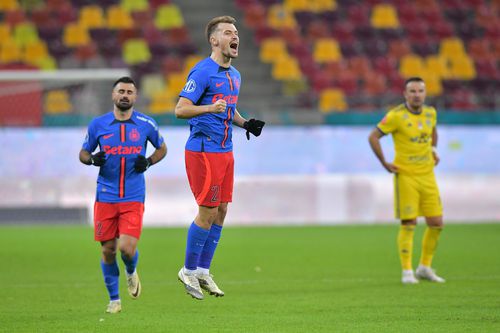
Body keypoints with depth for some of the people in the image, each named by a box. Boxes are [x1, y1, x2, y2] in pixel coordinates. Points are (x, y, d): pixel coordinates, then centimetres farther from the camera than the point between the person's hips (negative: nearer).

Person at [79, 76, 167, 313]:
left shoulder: (146, 124, 2)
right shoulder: (98, 124, 3)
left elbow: (162, 148, 17)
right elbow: (83, 153, 13)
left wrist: (148, 162, -4)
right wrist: (92, 159, -11)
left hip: (133, 197, -1)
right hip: (105, 196, 1)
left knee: (127, 247, -13)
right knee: (108, 250, 2)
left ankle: (131, 273, 23)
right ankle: (114, 298, 20)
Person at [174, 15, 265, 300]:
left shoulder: (234, 75, 15)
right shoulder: (203, 72, -13)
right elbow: (181, 109, -18)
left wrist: (245, 123, 9)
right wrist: (211, 108, -33)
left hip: (225, 151, 9)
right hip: (203, 151, -9)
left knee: (221, 212, 9)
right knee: (208, 212, -6)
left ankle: (203, 271, 18)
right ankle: (189, 271, 8)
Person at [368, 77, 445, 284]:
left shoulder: (430, 113, 6)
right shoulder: (396, 116, -12)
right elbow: (373, 137, -8)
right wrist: (385, 164, -10)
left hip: (427, 175, 6)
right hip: (406, 176, -6)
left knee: (436, 224, 3)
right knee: (408, 224, -7)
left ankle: (425, 267, 19)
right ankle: (407, 272, 1)